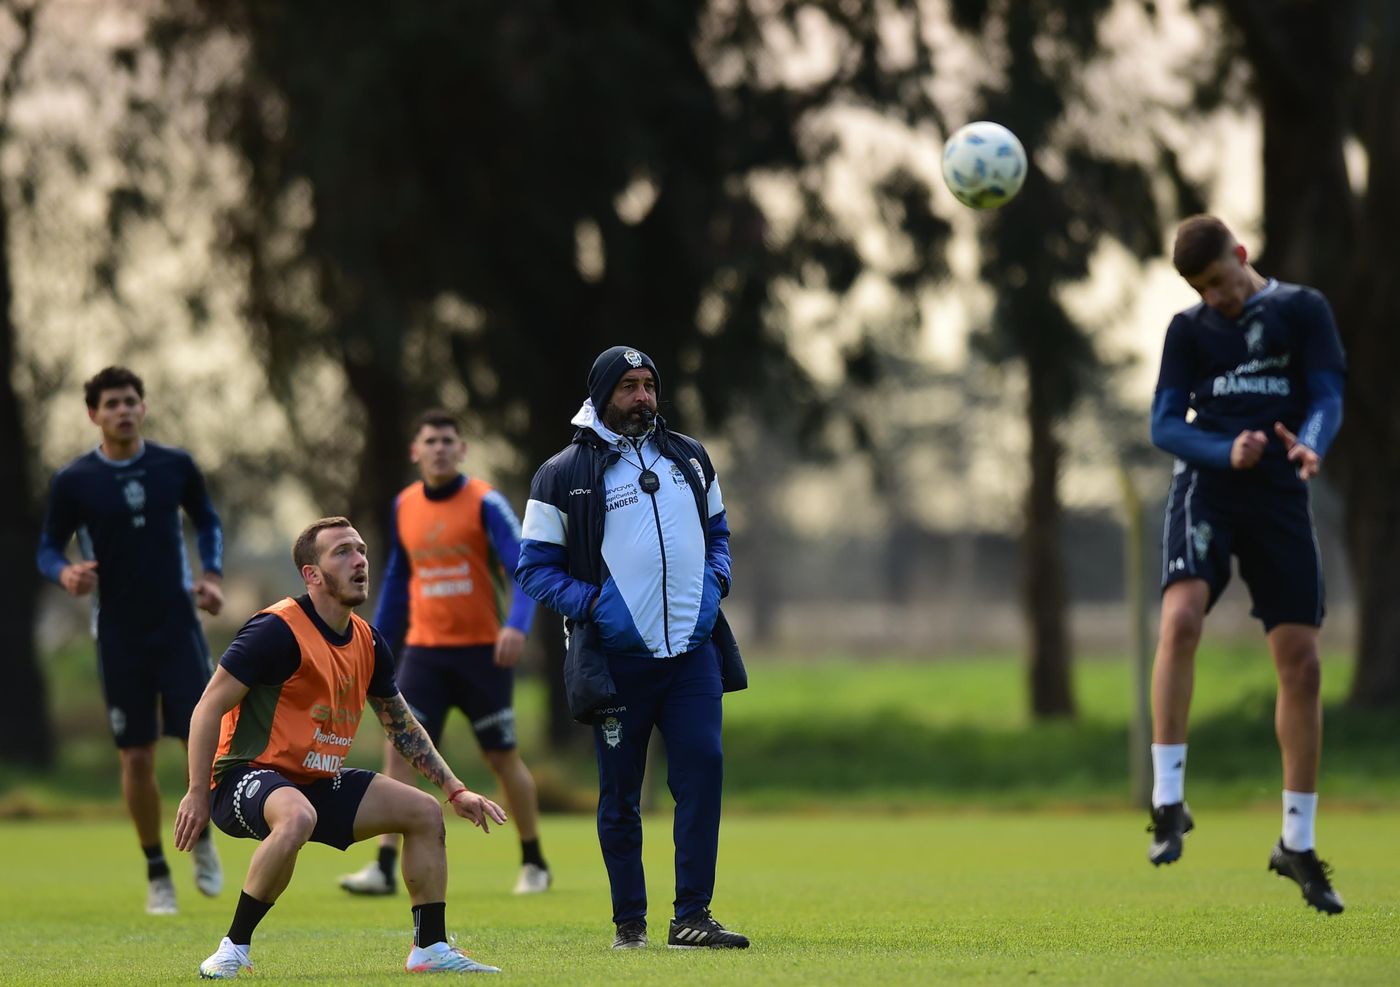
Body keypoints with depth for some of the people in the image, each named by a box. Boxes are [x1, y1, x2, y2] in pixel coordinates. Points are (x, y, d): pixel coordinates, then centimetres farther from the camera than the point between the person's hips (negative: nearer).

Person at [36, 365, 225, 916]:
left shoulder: (175, 467, 0)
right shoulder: (73, 482, -5)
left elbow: (206, 521, 15)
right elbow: (48, 548, 2)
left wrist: (212, 574, -1)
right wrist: (65, 573, -21)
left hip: (178, 625, 1)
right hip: (119, 636, -1)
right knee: (136, 757, 0)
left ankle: (201, 838, 20)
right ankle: (157, 874, 15)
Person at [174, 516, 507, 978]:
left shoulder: (368, 642, 8)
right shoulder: (278, 630, -17)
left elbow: (403, 727, 21)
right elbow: (209, 707, -15)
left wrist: (455, 790, 15)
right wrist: (197, 794, -19)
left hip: (320, 783, 9)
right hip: (247, 777, -8)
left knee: (425, 812, 2)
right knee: (298, 817, -41)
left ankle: (430, 949, 11)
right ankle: (234, 949, -30)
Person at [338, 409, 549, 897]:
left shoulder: (484, 503, -8)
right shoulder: (404, 507, 7)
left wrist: (517, 624, -31)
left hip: (482, 651, -4)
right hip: (424, 651, 4)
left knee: (503, 758, 6)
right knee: (398, 751, -10)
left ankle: (534, 865, 22)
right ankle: (384, 868, -12)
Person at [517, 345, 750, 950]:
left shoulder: (688, 458, 13)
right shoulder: (564, 475, -2)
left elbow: (716, 530, 24)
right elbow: (534, 567, 0)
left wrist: (713, 582, 5)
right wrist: (591, 603, -14)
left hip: (693, 650, 3)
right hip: (617, 658, -3)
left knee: (703, 767, -9)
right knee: (620, 794, 2)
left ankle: (692, 917, -6)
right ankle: (629, 923, 12)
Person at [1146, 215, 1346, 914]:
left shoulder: (1302, 310, 8)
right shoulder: (1190, 329, 11)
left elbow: (1328, 396, -1)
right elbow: (1163, 425, 5)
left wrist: (1311, 444, -24)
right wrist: (1227, 453, -15)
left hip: (1279, 498, 0)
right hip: (1205, 487, 0)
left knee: (1301, 664, -2)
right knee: (1181, 617, -27)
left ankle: (1297, 843, 11)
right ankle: (1168, 800, -23)